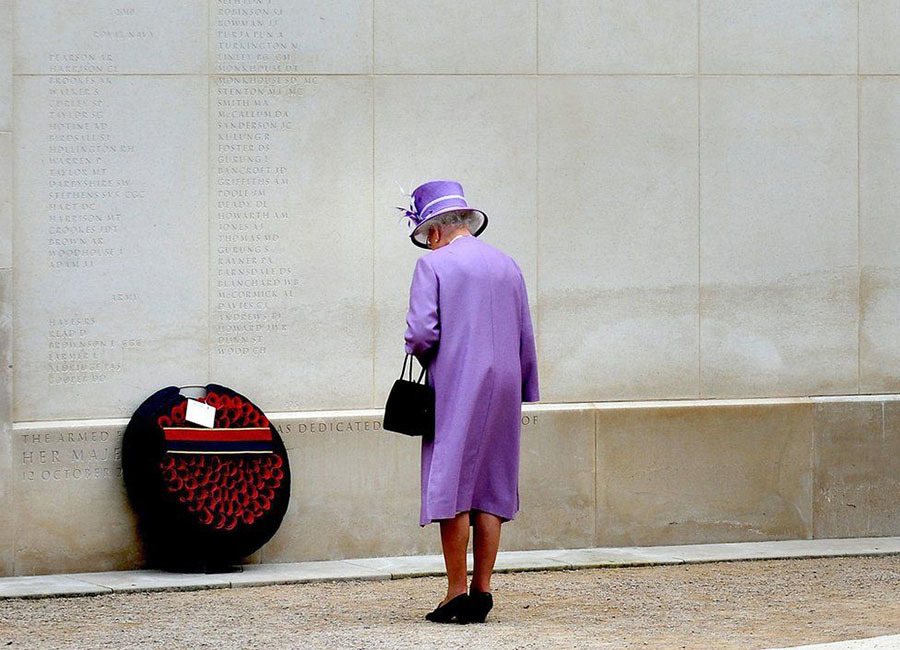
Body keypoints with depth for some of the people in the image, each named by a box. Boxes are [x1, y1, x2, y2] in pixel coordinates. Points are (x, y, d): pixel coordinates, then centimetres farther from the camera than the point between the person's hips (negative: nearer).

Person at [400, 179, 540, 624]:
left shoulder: (433, 265, -5)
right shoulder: (508, 266, 12)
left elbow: (422, 332, -13)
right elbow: (526, 339, 14)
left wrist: (419, 353, 9)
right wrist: (523, 393, 21)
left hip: (454, 389, -5)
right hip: (502, 389, 5)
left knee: (451, 489, -2)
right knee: (491, 490, 7)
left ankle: (457, 594, -4)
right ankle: (482, 591, 5)